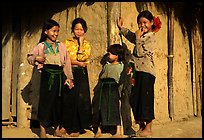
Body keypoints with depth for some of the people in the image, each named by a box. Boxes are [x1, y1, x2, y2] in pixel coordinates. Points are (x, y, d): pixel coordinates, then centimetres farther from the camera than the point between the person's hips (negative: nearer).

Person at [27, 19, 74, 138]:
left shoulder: (61, 46, 7)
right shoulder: (41, 46, 1)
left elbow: (67, 63, 8)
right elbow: (30, 57, 10)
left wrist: (69, 78, 5)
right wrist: (36, 58, -12)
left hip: (60, 76, 3)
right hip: (47, 75, -2)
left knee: (59, 101, 7)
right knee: (46, 100, 0)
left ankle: (57, 128, 18)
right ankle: (43, 129, 10)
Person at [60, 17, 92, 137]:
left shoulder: (87, 44, 10)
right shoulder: (68, 42, 9)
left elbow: (83, 57, -8)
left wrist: (81, 42, -5)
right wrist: (79, 63, -11)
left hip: (81, 74, 0)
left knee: (80, 99, -3)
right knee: (68, 99, -2)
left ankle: (76, 128, 5)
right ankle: (66, 125, 10)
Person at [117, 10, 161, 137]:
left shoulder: (151, 37, -9)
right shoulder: (140, 36, 15)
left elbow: (140, 52, -18)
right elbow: (130, 35, 35)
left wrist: (138, 38, -11)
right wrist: (120, 27, 25)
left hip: (147, 72, -8)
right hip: (138, 72, 8)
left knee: (146, 99, -5)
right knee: (135, 99, 9)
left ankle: (148, 128, 4)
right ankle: (141, 126, 21)